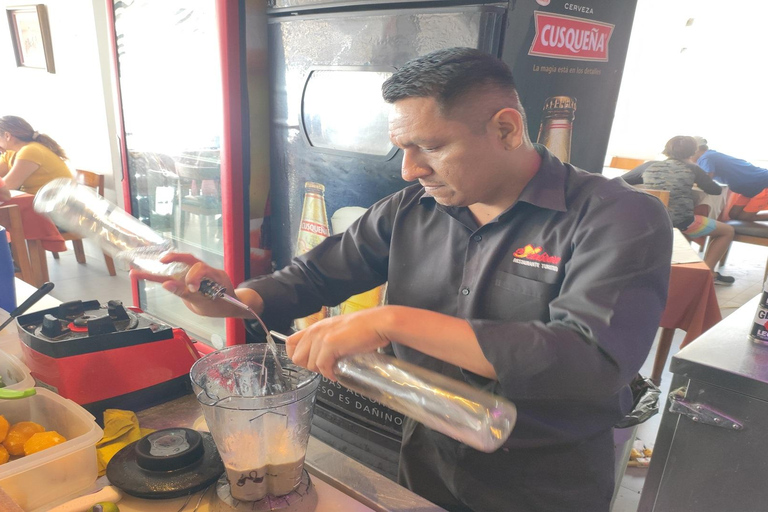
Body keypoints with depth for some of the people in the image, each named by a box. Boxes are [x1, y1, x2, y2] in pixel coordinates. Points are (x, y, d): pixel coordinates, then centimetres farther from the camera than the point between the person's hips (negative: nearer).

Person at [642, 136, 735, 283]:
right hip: (681, 222, -5)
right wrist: (700, 181, 28)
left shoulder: (650, 168, 6)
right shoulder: (691, 169, -3)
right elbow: (716, 190, 7)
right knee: (727, 231, 19)